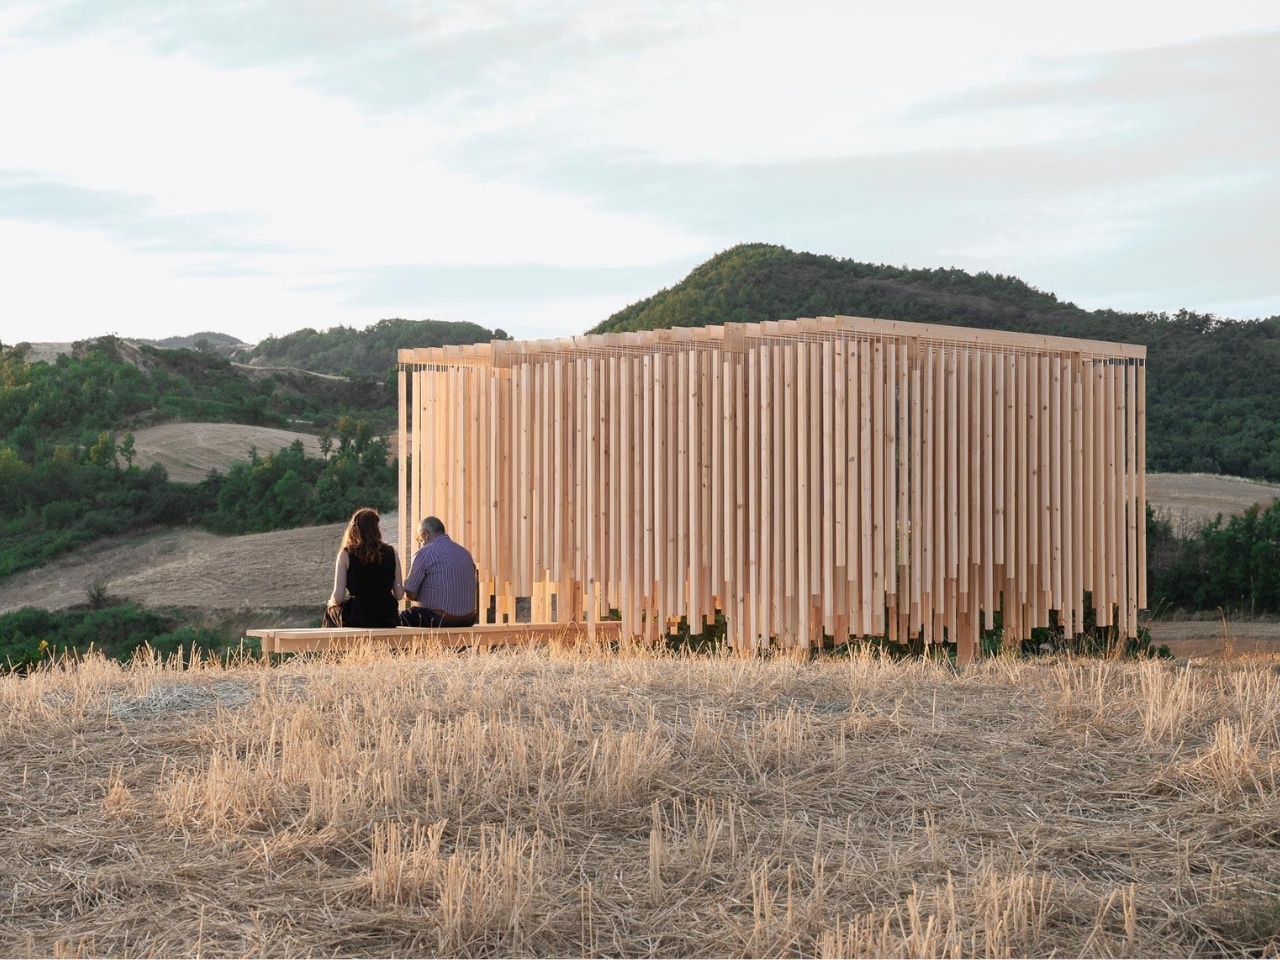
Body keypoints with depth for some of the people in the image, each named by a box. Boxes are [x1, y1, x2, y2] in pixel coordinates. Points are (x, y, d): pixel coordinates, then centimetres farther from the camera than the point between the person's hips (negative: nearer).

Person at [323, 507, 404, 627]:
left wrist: (331, 603, 14)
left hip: (357, 622, -2)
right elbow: (399, 594, 1)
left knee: (330, 612, 30)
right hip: (388, 621, 3)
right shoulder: (391, 552, -1)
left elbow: (338, 597, -9)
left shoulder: (346, 554, -7)